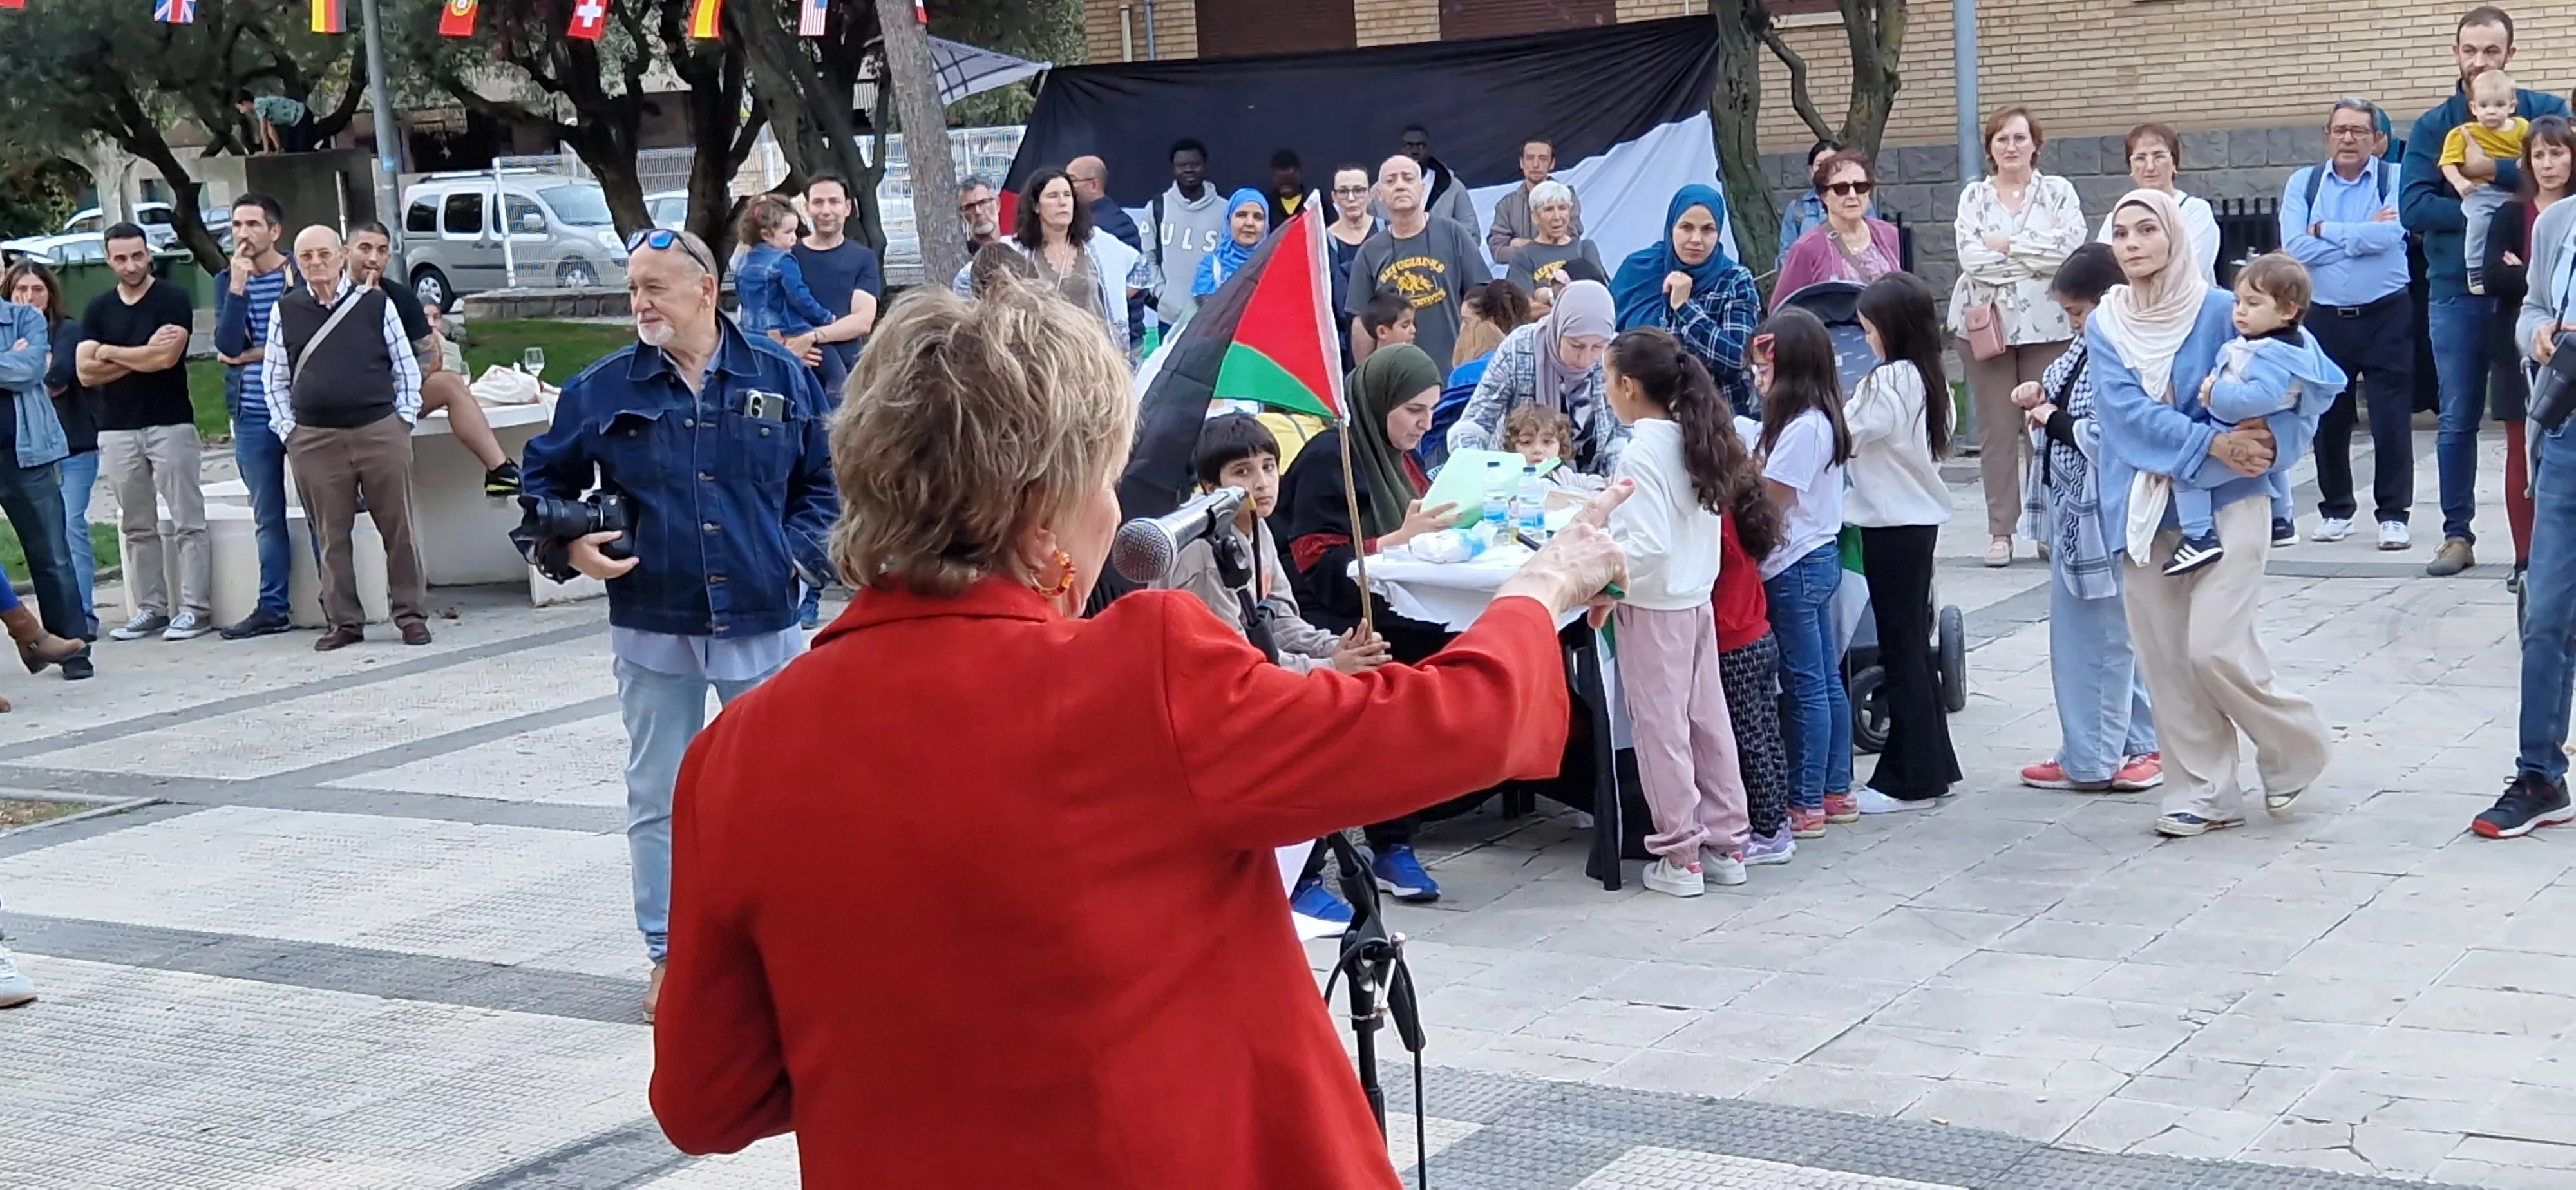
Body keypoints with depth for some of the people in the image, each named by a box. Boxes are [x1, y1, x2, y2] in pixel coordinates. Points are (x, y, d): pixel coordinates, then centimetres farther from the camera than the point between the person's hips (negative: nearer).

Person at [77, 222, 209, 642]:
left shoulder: (173, 300, -2)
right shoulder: (98, 309, 11)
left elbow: (166, 358, -15)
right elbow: (86, 372, 2)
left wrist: (110, 352, -3)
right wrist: (144, 356, -7)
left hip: (170, 425, -5)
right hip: (117, 430, 5)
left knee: (187, 521, -4)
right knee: (137, 527, 8)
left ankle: (193, 609, -2)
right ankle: (150, 608, 14)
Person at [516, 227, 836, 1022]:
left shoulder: (782, 379, 1)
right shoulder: (601, 390, 1)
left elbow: (824, 480, 10)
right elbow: (544, 480, 13)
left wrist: (801, 556, -3)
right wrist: (567, 547, -4)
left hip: (763, 623, 0)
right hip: (653, 627, 0)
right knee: (659, 799, 7)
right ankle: (670, 954, 18)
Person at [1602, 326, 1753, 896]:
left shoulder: (1642, 453, -18)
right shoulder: (1695, 440, 5)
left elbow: (1648, 546, -25)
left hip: (1654, 607, -8)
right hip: (1698, 599, 8)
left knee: (1661, 727, 1)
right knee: (1707, 721, 13)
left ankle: (1679, 856, 7)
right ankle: (1726, 846, 21)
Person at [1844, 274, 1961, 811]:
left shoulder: (1888, 383, -18)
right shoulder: (1930, 379, 10)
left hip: (1892, 527, -9)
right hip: (1921, 519, 9)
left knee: (1900, 650, -3)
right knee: (1914, 645, 15)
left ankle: (1910, 778, 1)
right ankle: (1934, 764, 22)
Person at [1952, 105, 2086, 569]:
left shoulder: (2058, 191, 8)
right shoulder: (1974, 196, 10)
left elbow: (2072, 244, -8)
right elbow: (1971, 257, -5)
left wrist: (2006, 246, -8)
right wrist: (2040, 256, -5)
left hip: (2047, 324, -1)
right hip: (1985, 322, 1)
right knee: (1996, 428, 1)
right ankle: (2000, 531, 5)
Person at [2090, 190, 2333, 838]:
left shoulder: (2221, 311, -5)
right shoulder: (2104, 326, 4)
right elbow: (2125, 410, -10)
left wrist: (2272, 438, -19)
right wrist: (2210, 444, -19)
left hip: (2227, 499, -4)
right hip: (2147, 506, 4)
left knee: (2216, 647, -13)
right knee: (2164, 656, 4)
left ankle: (2294, 748, 14)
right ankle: (2204, 793, 16)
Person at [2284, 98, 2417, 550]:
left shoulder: (2396, 180, -1)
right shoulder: (2302, 185, 5)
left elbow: (2388, 234, -19)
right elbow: (2294, 248, -10)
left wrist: (2324, 231, -9)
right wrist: (2362, 234, -10)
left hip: (2386, 316, -2)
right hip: (2325, 318, 2)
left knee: (2391, 419, -2)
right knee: (2328, 420, 10)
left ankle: (2393, 514, 6)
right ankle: (2335, 510, 24)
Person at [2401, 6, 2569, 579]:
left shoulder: (2546, 112, 4)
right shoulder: (2433, 127, 5)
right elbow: (2413, 207, -8)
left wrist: (2493, 170, -20)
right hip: (2456, 291, 1)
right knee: (2458, 419, 7)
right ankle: (2457, 534, 16)